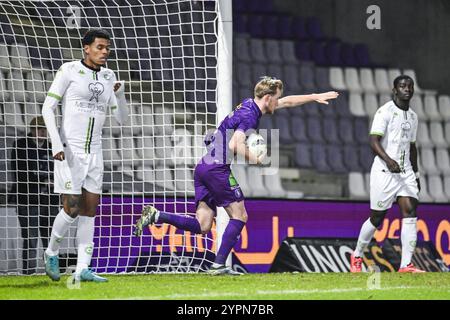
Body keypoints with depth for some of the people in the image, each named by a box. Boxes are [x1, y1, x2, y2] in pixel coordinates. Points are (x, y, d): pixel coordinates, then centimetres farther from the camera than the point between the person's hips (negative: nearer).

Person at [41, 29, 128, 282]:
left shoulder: (108, 77, 10)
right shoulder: (69, 71, -5)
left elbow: (122, 118, 10)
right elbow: (48, 108, -6)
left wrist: (119, 93, -9)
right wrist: (57, 144, -15)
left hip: (94, 152, 5)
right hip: (69, 151, -5)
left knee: (90, 209, 1)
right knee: (72, 208, -9)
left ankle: (83, 268, 1)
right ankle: (52, 252, 15)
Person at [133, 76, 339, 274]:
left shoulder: (249, 105, 18)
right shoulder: (250, 116, -12)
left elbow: (287, 102, 30)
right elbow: (234, 145, -25)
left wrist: (316, 97, 34)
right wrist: (255, 160, -12)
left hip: (203, 167, 9)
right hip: (218, 169, -9)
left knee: (202, 225, 3)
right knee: (239, 216, 1)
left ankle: (155, 215, -9)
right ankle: (219, 265, -4)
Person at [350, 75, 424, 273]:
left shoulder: (413, 116, 17)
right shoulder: (385, 111, -7)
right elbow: (374, 141, -15)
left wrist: (416, 174, 23)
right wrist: (388, 160, -30)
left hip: (405, 171, 6)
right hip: (384, 170, -6)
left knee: (410, 211, -11)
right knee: (377, 217, 0)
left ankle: (406, 265, -15)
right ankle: (357, 256, 22)